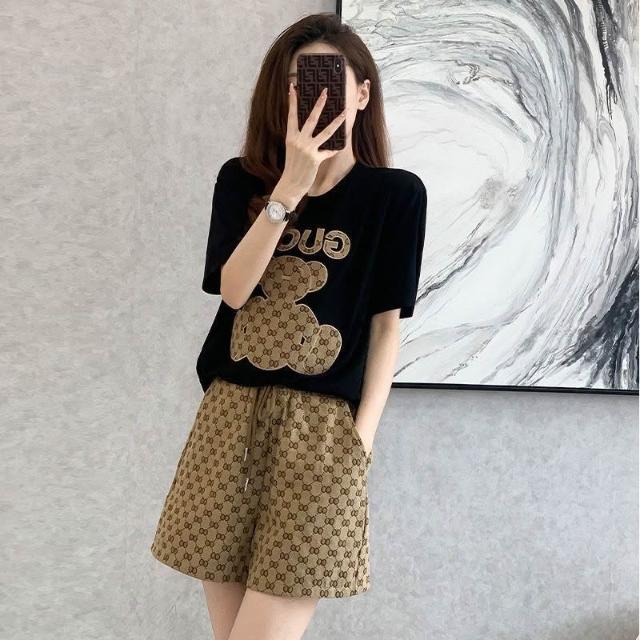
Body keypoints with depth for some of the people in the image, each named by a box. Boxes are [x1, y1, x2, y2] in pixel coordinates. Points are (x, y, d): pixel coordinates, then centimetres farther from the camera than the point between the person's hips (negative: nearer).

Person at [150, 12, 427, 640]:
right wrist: (291, 186, -15)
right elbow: (232, 289, -7)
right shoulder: (242, 180, 7)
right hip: (231, 412, 3)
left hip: (323, 422, -2)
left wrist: (364, 433, -6)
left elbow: (386, 322, 0)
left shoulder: (396, 193, 1)